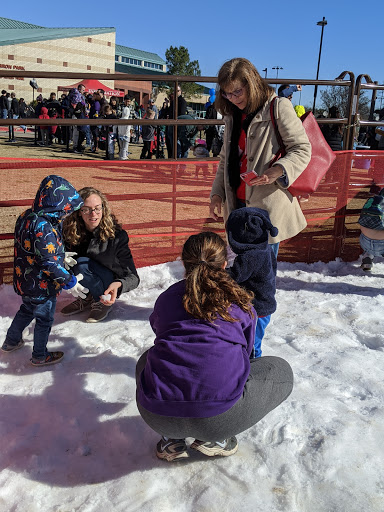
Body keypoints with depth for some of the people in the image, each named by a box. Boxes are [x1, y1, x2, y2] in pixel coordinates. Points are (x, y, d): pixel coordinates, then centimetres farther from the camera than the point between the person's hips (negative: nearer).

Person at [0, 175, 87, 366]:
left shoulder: (26, 217, -3)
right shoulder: (44, 229, -33)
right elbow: (50, 263, -30)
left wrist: (61, 257, 12)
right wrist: (69, 281, -20)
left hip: (24, 281, 9)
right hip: (41, 287, -9)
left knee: (27, 310, 31)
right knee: (44, 319, 14)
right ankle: (40, 356, 33)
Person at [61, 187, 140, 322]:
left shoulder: (116, 235, -23)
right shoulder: (70, 232, -14)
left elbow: (133, 277, -23)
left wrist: (118, 284, -46)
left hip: (111, 282, -4)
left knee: (82, 264, -28)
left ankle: (102, 302, -8)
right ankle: (87, 298, -1)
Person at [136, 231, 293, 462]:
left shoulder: (166, 297, 19)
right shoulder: (239, 300, 14)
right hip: (219, 416, -3)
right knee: (280, 371, 23)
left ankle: (171, 439, 20)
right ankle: (212, 438, 10)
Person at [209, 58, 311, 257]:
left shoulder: (278, 107, -5)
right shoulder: (232, 115, 16)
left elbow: (302, 149, -7)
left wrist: (278, 170, -25)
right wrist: (217, 193, 10)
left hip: (268, 206, -6)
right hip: (238, 204, 6)